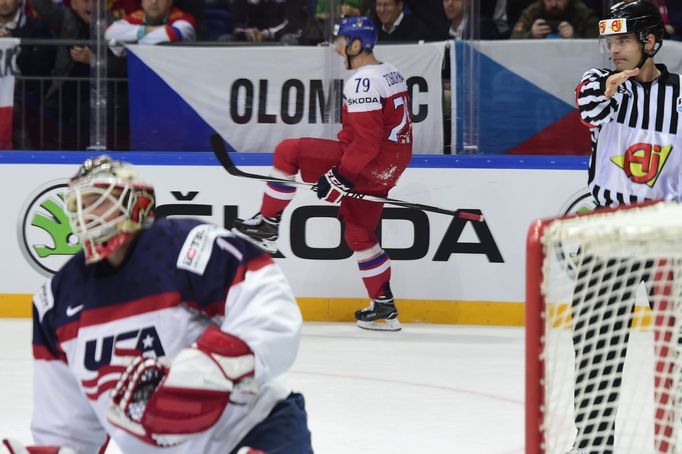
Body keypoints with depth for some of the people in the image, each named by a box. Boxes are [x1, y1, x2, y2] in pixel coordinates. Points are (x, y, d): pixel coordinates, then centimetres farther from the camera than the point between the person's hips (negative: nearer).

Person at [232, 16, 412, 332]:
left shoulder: (363, 82, -18)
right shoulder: (391, 74, 13)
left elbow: (366, 140, -24)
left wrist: (341, 177, -22)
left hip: (368, 164, -10)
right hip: (389, 167, 10)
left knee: (288, 152, -7)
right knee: (359, 233, 18)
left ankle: (268, 226, 0)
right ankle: (384, 308, 18)